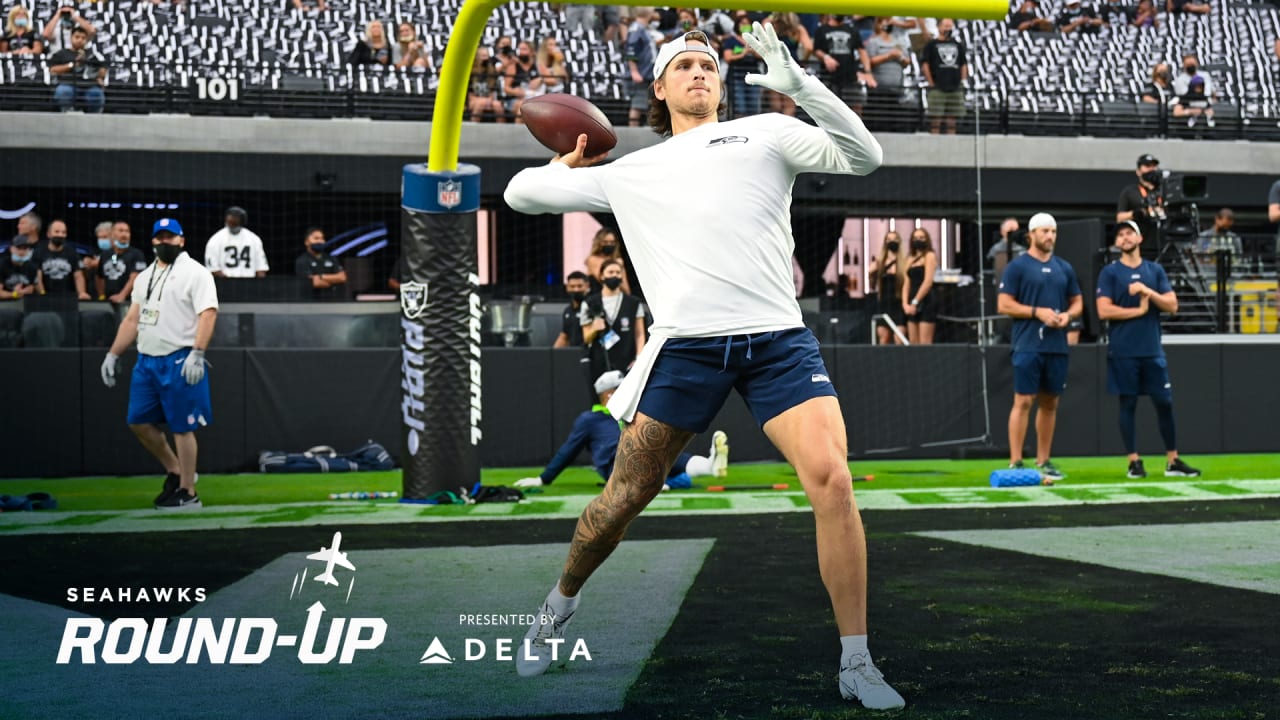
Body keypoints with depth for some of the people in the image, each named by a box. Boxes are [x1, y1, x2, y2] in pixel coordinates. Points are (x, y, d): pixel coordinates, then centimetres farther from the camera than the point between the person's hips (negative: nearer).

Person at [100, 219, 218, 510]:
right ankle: (175, 471, 26)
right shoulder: (144, 277, 18)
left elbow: (208, 314, -15)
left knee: (182, 428, -4)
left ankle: (187, 493, 4)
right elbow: (132, 319, 21)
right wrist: (113, 354, 14)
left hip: (179, 362, -8)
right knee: (138, 421, 9)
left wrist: (197, 354, -25)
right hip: (146, 360, 8)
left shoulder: (195, 272, -5)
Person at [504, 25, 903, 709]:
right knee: (624, 498, 5)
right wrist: (571, 164, 21)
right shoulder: (629, 172, 21)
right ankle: (561, 603, 33)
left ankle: (856, 665, -6)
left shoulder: (764, 133, 15)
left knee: (832, 481, -17)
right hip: (685, 345, 1)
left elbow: (862, 157, -1)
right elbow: (519, 193, 30)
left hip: (778, 339, -1)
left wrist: (799, 83, -8)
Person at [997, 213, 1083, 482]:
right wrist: (1038, 312, -15)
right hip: (1028, 346, -6)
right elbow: (1003, 305, -7)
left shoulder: (1064, 268, 14)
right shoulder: (1017, 266, -3)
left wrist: (1068, 314, -3)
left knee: (1050, 404, 9)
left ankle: (1043, 461, 17)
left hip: (1057, 347, 6)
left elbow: (1077, 302, 20)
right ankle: (1015, 463, -6)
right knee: (1023, 402, -8)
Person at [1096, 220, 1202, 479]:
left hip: (1152, 350, 3)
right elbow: (1104, 311, -9)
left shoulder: (1155, 270, 11)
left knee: (1165, 403, 4)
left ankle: (1172, 462, 10)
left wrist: (1147, 291, -11)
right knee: (1128, 404, 1)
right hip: (1123, 352, -3)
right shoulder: (1110, 272, 1)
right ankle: (1134, 461, 7)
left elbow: (1172, 306, 2)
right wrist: (1139, 310, -9)